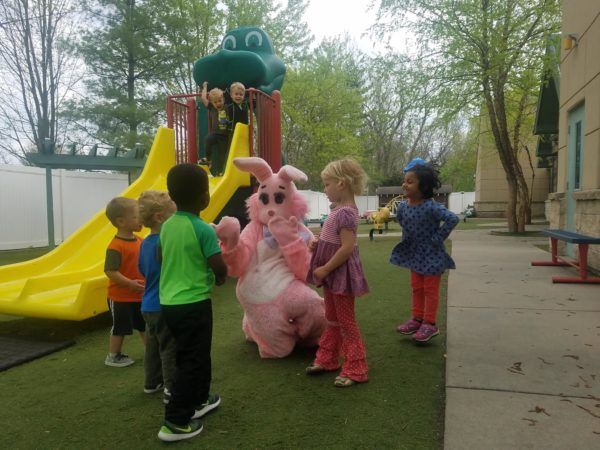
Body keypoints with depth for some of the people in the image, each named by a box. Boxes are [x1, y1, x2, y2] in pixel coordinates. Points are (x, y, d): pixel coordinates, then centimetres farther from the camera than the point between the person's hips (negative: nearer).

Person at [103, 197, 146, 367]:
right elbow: (109, 271, -27)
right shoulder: (116, 246, -23)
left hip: (140, 295, 8)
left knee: (145, 325, 19)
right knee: (120, 327, 8)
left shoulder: (138, 240, 3)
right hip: (121, 297, -8)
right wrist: (130, 283, -31)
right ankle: (113, 356, 26)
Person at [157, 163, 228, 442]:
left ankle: (198, 400, 39)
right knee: (191, 361, 5)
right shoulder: (203, 229, -18)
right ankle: (175, 422, 11)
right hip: (194, 304, -7)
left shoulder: (166, 226, 2)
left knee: (195, 355, 23)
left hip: (169, 302, 7)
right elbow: (220, 267, -16)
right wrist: (219, 278, 5)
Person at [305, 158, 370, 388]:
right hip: (333, 274, 10)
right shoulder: (341, 209, 7)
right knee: (332, 319, 19)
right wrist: (317, 243, 5)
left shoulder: (345, 212, -23)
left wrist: (324, 269, -21)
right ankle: (327, 359, 33)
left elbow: (347, 247, -28)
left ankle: (356, 369, 14)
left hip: (340, 273, -10)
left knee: (346, 322, 1)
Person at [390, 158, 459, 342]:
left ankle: (429, 324, 17)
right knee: (416, 288, 17)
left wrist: (437, 238, -27)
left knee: (430, 289, 6)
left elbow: (453, 219, -33)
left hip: (431, 255, -7)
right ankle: (417, 319, 31)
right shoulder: (402, 206, -5)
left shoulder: (432, 206, -26)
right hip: (414, 253, 7)